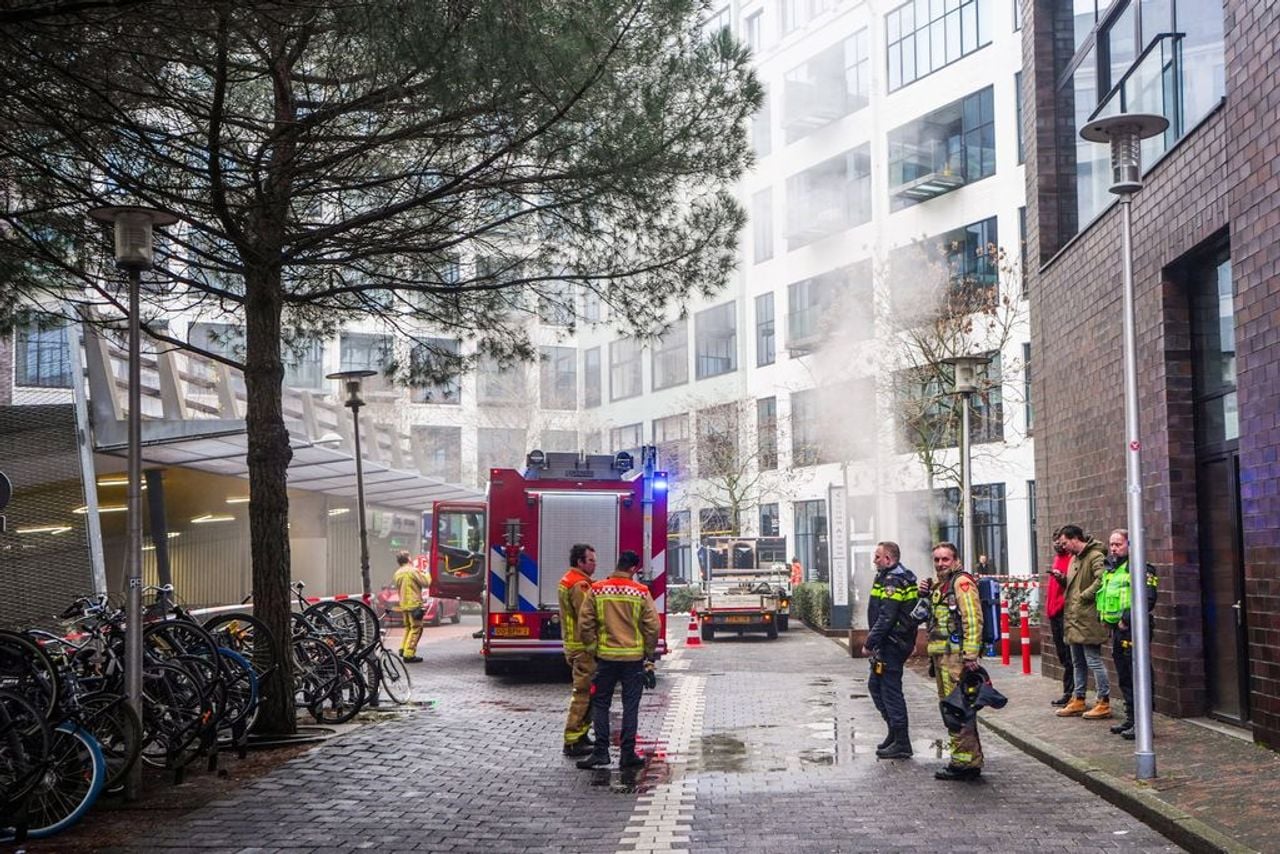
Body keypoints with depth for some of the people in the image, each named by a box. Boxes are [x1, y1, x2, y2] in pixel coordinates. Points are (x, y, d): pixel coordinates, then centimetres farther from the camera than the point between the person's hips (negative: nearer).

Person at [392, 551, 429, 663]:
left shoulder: (397, 574, 10)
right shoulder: (413, 571, -12)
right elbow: (426, 583, -10)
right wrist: (426, 575, 11)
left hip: (403, 605, 8)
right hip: (414, 604, -8)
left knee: (408, 627, 23)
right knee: (416, 628, -4)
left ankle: (403, 649, 23)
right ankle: (409, 654, -8)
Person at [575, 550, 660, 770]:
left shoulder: (596, 590, -3)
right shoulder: (641, 592, -5)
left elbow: (584, 624, -3)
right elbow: (652, 626, -4)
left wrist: (593, 649, 9)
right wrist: (649, 653, 9)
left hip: (605, 656, 1)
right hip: (634, 657, -1)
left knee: (600, 705, 10)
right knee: (630, 706, 7)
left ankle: (601, 751, 6)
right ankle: (627, 754, 8)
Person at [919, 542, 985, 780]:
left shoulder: (961, 582, -10)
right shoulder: (939, 584, 20)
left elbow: (973, 619, -19)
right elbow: (930, 616, 30)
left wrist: (970, 654, -25)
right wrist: (924, 596, 11)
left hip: (956, 655, -10)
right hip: (941, 655, 10)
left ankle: (964, 762, -6)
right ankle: (971, 759, 23)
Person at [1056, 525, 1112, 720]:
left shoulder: (1095, 556, -14)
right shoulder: (1075, 558, 17)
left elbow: (1102, 580, -28)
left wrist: (1084, 596, -20)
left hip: (1088, 619, -10)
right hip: (1074, 619, 10)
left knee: (1094, 661, -6)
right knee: (1078, 663, 16)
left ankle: (1104, 703, 1)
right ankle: (1078, 701, 24)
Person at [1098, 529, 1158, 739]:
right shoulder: (1110, 569, 16)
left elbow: (1148, 600, -20)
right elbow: (1104, 597, 29)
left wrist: (1127, 619, -19)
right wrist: (1106, 618, 15)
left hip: (1133, 630, -9)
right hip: (1117, 629, 9)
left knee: (1138, 677, -7)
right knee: (1124, 678, 15)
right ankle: (1130, 718, 24)